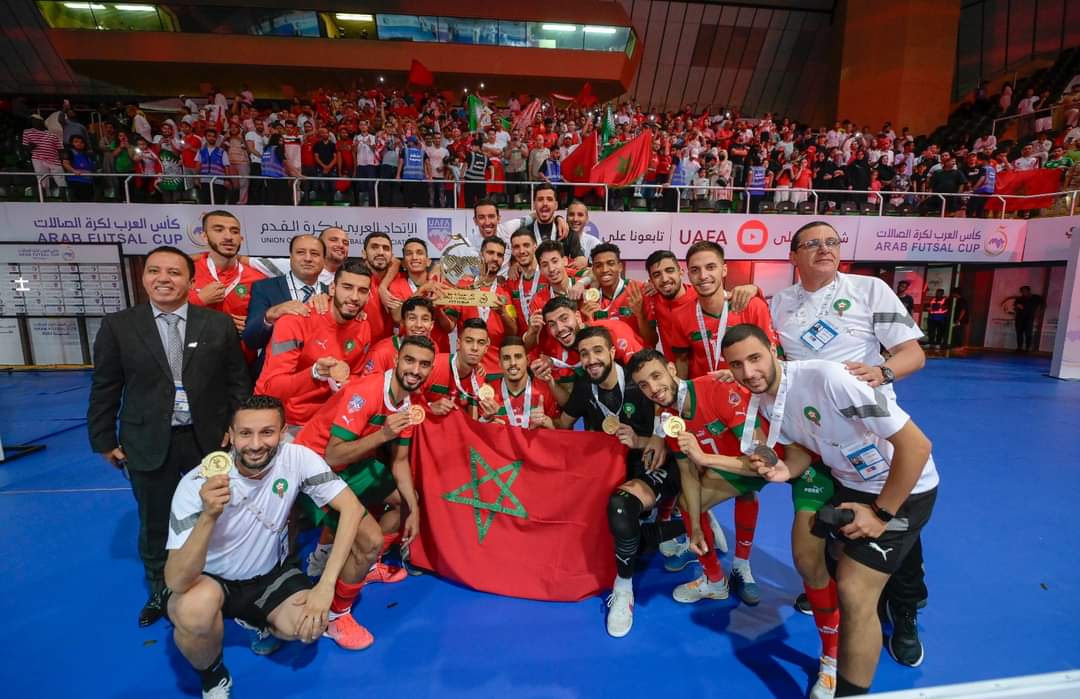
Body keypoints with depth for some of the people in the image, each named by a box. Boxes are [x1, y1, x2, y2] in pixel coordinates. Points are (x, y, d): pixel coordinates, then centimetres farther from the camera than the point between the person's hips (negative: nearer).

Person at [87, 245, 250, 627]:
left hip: (209, 439, 0)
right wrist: (105, 440, 2)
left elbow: (238, 381, -1)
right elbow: (104, 389, 2)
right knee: (155, 522, 16)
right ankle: (160, 590, 40)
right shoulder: (117, 326, -2)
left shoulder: (218, 324, -3)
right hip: (148, 443, 1)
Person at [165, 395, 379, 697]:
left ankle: (266, 624, 15)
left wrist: (326, 585, -32)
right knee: (194, 609, -35)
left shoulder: (296, 458, -22)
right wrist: (208, 517, -50)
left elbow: (351, 507, -25)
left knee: (309, 626, -23)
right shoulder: (196, 484, -27)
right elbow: (176, 582, -32)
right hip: (212, 581, -1)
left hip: (271, 573, 2)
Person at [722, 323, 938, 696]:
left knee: (854, 591, -13)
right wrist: (787, 470, -17)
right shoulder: (764, 402, -8)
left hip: (903, 490, -7)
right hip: (851, 484, 7)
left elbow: (916, 444, -28)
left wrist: (882, 514, -20)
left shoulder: (827, 377, -32)